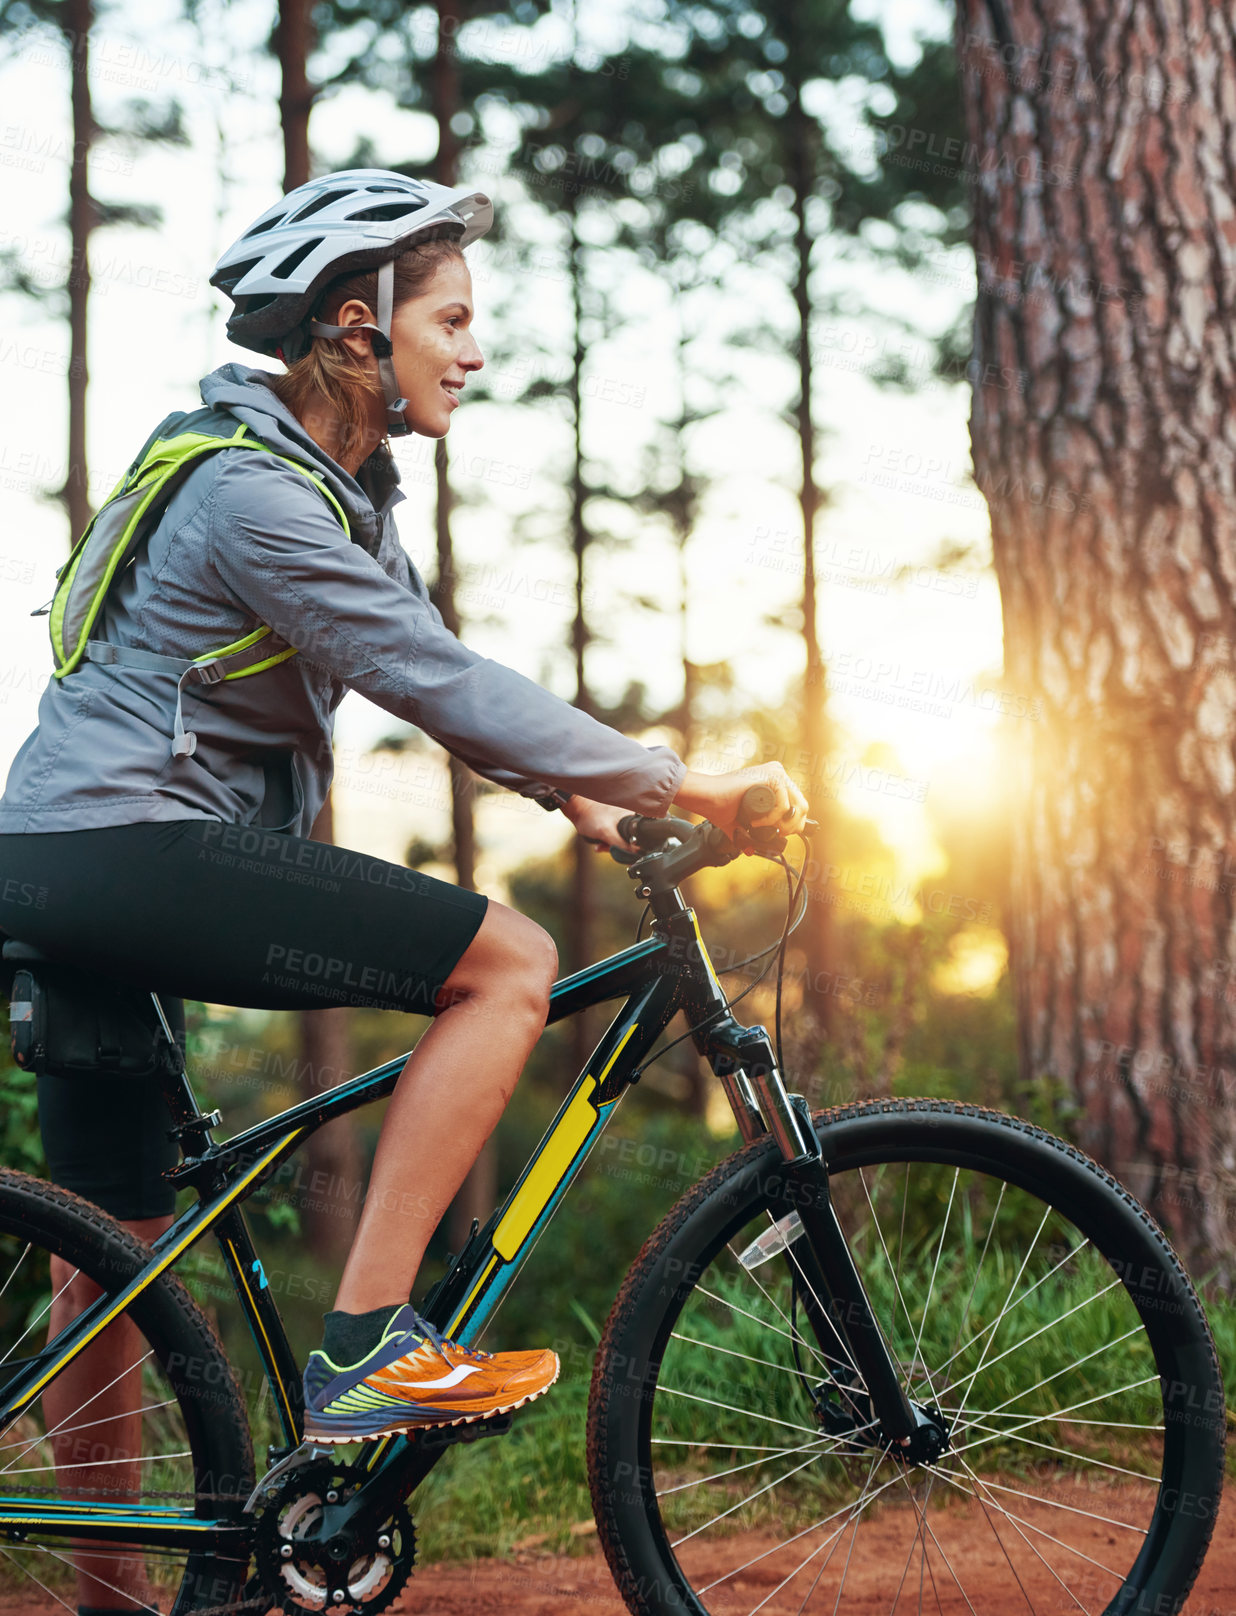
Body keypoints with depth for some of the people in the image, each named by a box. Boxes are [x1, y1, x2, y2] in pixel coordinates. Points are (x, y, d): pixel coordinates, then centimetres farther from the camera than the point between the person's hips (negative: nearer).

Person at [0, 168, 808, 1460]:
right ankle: (364, 1351, -16)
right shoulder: (254, 494, -17)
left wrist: (580, 796, 2)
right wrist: (681, 786, -17)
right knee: (509, 962, -16)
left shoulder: (341, 483, 14)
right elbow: (438, 683, -21)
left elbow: (431, 671, 16)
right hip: (123, 853, -10)